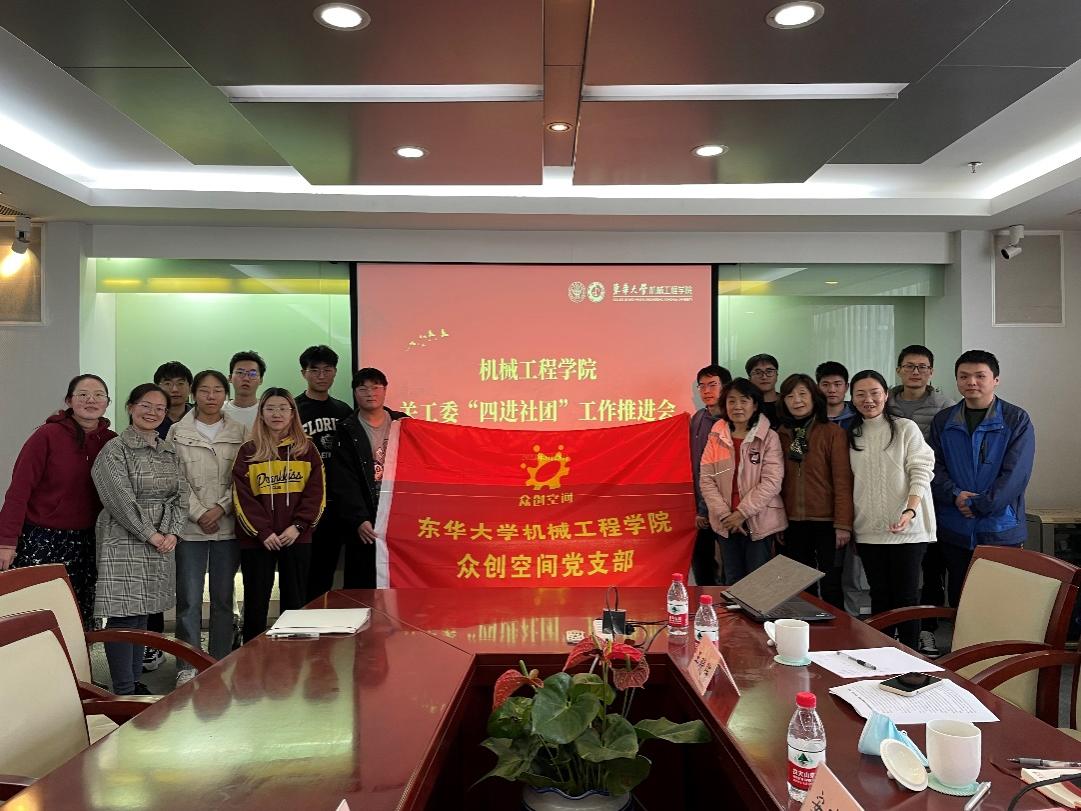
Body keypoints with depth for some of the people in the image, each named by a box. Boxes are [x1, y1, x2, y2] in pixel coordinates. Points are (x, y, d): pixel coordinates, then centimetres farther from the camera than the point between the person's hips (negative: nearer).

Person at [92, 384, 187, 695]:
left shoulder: (168, 450, 13)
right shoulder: (115, 449, -7)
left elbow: (180, 494, 9)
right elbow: (120, 499, -14)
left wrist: (171, 532, -4)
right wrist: (150, 535, -13)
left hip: (161, 544, 7)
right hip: (124, 543, -6)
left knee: (142, 614, 13)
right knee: (124, 616, -5)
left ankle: (135, 681, 23)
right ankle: (124, 691, 3)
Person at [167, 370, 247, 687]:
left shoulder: (239, 433, 5)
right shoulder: (178, 432, 3)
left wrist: (221, 508, -10)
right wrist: (198, 513, -9)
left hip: (227, 526, 1)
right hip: (190, 527, -1)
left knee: (223, 598, 9)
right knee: (189, 599, -1)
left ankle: (220, 664, 19)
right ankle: (187, 666, 8)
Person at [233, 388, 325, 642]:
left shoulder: (307, 449, 5)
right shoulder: (248, 452, 2)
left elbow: (316, 492, 1)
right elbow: (242, 497, -3)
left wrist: (298, 526, -11)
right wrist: (263, 532, -12)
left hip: (297, 538, 1)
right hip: (257, 539, -1)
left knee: (295, 601, 7)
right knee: (256, 601, 6)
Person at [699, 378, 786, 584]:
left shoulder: (769, 438, -6)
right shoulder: (716, 437, 3)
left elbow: (772, 482, -13)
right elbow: (706, 479, 0)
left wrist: (741, 513, -15)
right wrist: (724, 514, -10)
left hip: (759, 522, -3)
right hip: (725, 523, 3)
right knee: (732, 582, 14)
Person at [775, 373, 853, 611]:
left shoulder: (833, 432, -5)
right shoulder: (780, 435, 8)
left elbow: (843, 480, -9)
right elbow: (777, 482, 10)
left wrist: (843, 524, -13)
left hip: (825, 522, -4)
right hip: (791, 524, 4)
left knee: (831, 587, 3)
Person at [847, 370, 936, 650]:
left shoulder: (906, 428, -2)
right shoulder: (853, 435, 12)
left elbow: (920, 472, -8)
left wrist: (910, 511, -23)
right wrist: (846, 523, 8)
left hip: (907, 529, -4)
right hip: (869, 530, 4)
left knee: (906, 596, 0)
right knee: (879, 596, 11)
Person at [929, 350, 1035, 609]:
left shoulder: (1017, 420, -2)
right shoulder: (942, 421, 8)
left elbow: (1015, 474, -10)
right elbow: (934, 467, 4)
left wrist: (978, 505, -14)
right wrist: (955, 495, -13)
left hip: (1001, 529, -3)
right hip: (954, 530, 3)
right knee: (958, 601, 11)